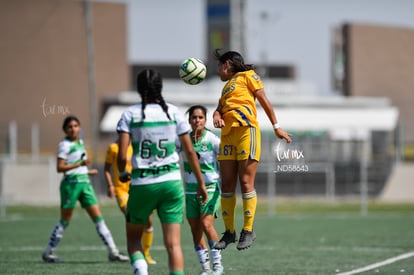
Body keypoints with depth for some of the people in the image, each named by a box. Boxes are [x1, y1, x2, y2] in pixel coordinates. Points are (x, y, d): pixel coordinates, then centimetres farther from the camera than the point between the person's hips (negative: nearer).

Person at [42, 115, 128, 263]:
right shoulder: (65, 144, -8)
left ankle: (113, 252, 0)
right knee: (65, 221, -1)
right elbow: (60, 168, -17)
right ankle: (48, 253, 10)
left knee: (98, 217, 1)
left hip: (85, 183, 7)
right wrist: (79, 164, -25)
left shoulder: (80, 142, 16)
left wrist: (87, 171, 28)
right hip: (71, 183, -7)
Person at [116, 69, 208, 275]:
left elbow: (122, 155, -9)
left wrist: (122, 173, 12)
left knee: (133, 237, 17)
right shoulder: (174, 112, 2)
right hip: (171, 182, 1)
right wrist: (201, 183, 13)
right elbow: (190, 152, 4)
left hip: (142, 184, -1)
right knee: (174, 243, 0)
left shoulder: (130, 114, -3)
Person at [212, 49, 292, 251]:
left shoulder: (247, 76, 10)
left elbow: (264, 100, 5)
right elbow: (220, 109, 18)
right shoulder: (226, 87, 30)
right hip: (227, 134, 7)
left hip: (246, 130, -7)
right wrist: (217, 116, -7)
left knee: (246, 183, -9)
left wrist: (276, 127, -1)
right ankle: (229, 232, 8)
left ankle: (248, 230, -6)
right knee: (227, 185, 2)